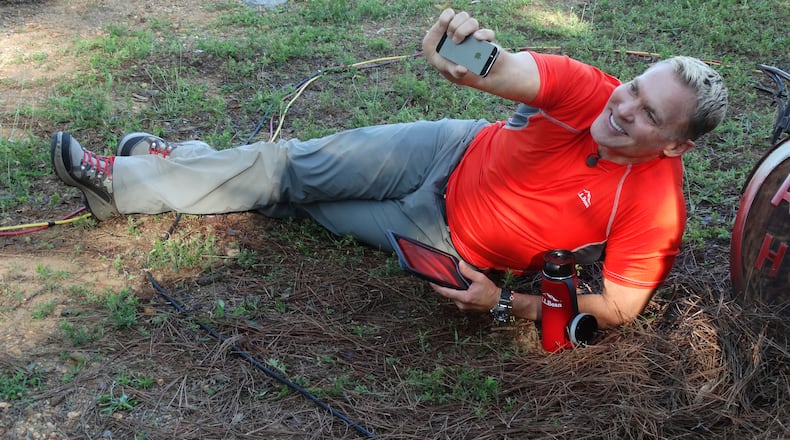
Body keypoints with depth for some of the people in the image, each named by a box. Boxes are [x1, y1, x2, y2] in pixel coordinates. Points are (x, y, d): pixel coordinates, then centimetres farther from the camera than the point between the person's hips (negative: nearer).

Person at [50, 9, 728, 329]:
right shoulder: (590, 92, -19)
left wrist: (505, 303, -24)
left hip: (453, 244, -3)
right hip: (454, 152, 3)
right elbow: (509, 72, -38)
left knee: (296, 194, 1)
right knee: (300, 163, 3)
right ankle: (121, 181, 23)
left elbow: (619, 307, -20)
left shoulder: (655, 206, -26)